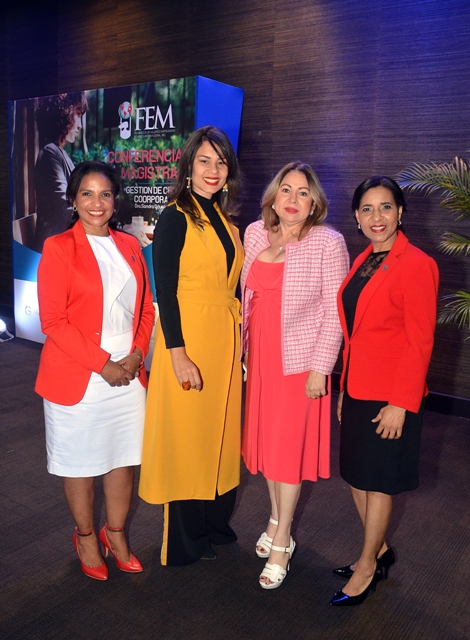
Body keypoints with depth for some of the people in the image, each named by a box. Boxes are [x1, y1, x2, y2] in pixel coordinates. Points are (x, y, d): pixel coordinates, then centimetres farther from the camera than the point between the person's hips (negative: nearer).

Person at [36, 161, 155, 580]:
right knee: (81, 463, 10)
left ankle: (116, 535, 34)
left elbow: (146, 309, 11)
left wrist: (136, 355, -4)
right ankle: (86, 538, 33)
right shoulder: (58, 248, -6)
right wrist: (103, 364, -15)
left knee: (124, 458, 12)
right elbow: (53, 320, -12)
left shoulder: (130, 246, 9)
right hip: (77, 378, -4)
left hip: (128, 375, 4)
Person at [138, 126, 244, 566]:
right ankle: (185, 541, 24)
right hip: (188, 338, -7)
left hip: (225, 339, 7)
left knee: (220, 431, 16)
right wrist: (178, 354, -19)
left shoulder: (225, 219, 12)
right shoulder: (175, 217, -9)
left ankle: (215, 523, 36)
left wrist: (238, 343, 11)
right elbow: (165, 291, -14)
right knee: (186, 435, 4)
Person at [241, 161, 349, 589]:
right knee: (265, 438, 16)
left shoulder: (328, 243, -12)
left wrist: (320, 369, -14)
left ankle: (281, 542, 23)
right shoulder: (255, 233, 3)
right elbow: (246, 295, 10)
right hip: (259, 356, 5)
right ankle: (276, 519, 38)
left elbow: (335, 312, -12)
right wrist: (241, 347, 10)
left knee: (289, 445, 5)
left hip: (300, 360, -5)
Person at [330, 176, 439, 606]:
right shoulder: (363, 262, 10)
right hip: (357, 389, 7)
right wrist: (345, 388, 13)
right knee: (356, 474, 16)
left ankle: (367, 567, 28)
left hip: (390, 396, -7)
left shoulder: (416, 264, -14)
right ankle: (380, 551, 38)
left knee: (377, 480, 7)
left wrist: (401, 403, -16)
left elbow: (420, 341, -15)